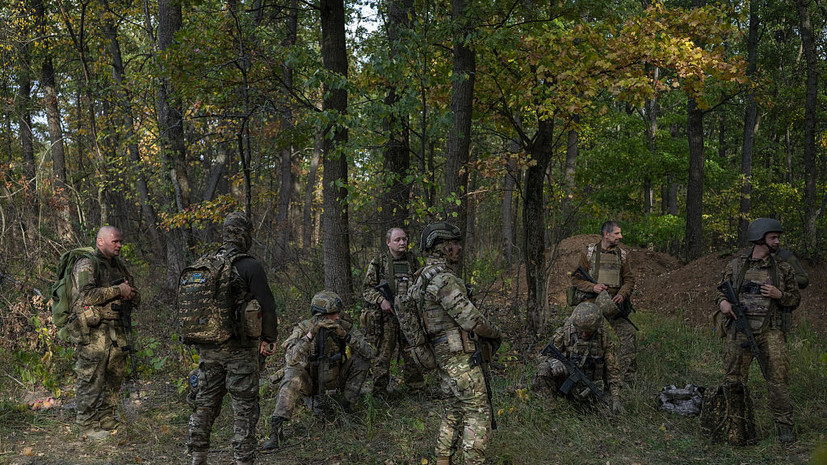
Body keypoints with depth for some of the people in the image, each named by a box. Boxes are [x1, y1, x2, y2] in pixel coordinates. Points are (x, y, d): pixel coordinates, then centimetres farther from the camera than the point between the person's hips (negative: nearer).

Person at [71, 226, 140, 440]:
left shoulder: (119, 266, 17)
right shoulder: (86, 265, -7)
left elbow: (137, 298, 20)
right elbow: (88, 295, -22)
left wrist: (130, 293, -4)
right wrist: (118, 290, -15)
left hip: (117, 330, 8)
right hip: (94, 331, -8)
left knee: (114, 378, 12)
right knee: (91, 380, -5)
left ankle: (107, 421, 22)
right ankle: (88, 426, 1)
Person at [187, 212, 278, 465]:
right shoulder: (250, 267, -13)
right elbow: (267, 306, -14)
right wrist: (268, 339, 0)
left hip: (208, 348, 6)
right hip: (239, 349, -6)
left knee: (205, 402, 15)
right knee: (244, 407, 3)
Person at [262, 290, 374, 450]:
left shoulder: (343, 326, -16)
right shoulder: (304, 328, -23)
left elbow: (369, 353, -22)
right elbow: (291, 359, -38)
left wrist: (345, 335, -35)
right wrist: (310, 334, -46)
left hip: (333, 378, 3)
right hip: (309, 380, -3)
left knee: (361, 359, -17)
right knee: (292, 378, -35)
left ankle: (347, 404, -5)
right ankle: (276, 428, -36)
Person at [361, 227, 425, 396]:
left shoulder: (412, 260, 11)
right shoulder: (378, 261, -1)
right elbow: (367, 288, 0)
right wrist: (381, 300, -16)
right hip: (386, 314, -3)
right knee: (383, 355, -1)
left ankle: (417, 388, 20)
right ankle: (379, 391, 7)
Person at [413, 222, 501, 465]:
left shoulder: (423, 279, 13)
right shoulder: (444, 279, -19)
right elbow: (469, 317, -21)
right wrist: (495, 333, -2)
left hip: (442, 355, 10)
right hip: (459, 354, -10)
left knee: (455, 408, 17)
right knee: (478, 410, -5)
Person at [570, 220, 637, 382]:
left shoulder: (622, 255, 11)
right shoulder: (588, 253, 3)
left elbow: (629, 279, 11)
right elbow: (576, 279, 2)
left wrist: (622, 294, -9)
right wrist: (593, 287, -15)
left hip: (614, 302, 2)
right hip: (592, 302, -2)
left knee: (628, 335, -12)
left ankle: (629, 376, -8)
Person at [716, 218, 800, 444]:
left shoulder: (783, 269, 10)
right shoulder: (736, 266, 8)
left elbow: (795, 298, 13)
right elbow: (722, 292, 15)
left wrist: (779, 294, -7)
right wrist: (723, 302, -8)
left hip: (771, 331, 0)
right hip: (740, 329, 0)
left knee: (778, 378, -6)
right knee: (734, 379, 3)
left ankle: (785, 427, 2)